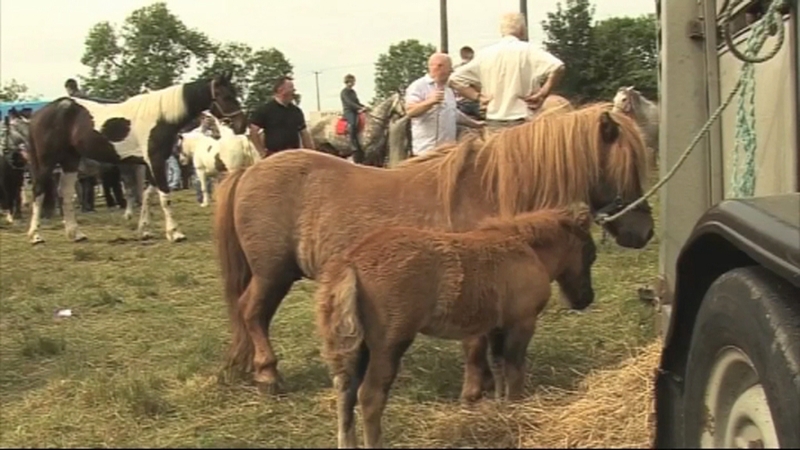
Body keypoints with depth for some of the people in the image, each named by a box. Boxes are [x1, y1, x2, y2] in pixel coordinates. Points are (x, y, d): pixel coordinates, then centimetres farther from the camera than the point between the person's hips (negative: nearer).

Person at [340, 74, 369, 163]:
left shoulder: (353, 92, 18)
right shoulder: (344, 92, -6)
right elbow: (349, 102, -19)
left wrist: (363, 107, 2)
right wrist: (360, 108, -28)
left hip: (356, 112, 8)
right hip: (348, 112, -8)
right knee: (353, 124, -35)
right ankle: (355, 147, -37)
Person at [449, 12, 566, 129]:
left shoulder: (484, 54, 6)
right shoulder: (528, 50, -5)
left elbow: (455, 79, 8)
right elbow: (557, 67, -20)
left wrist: (478, 97, 6)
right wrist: (543, 94, -10)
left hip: (493, 124, 4)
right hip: (522, 123, -4)